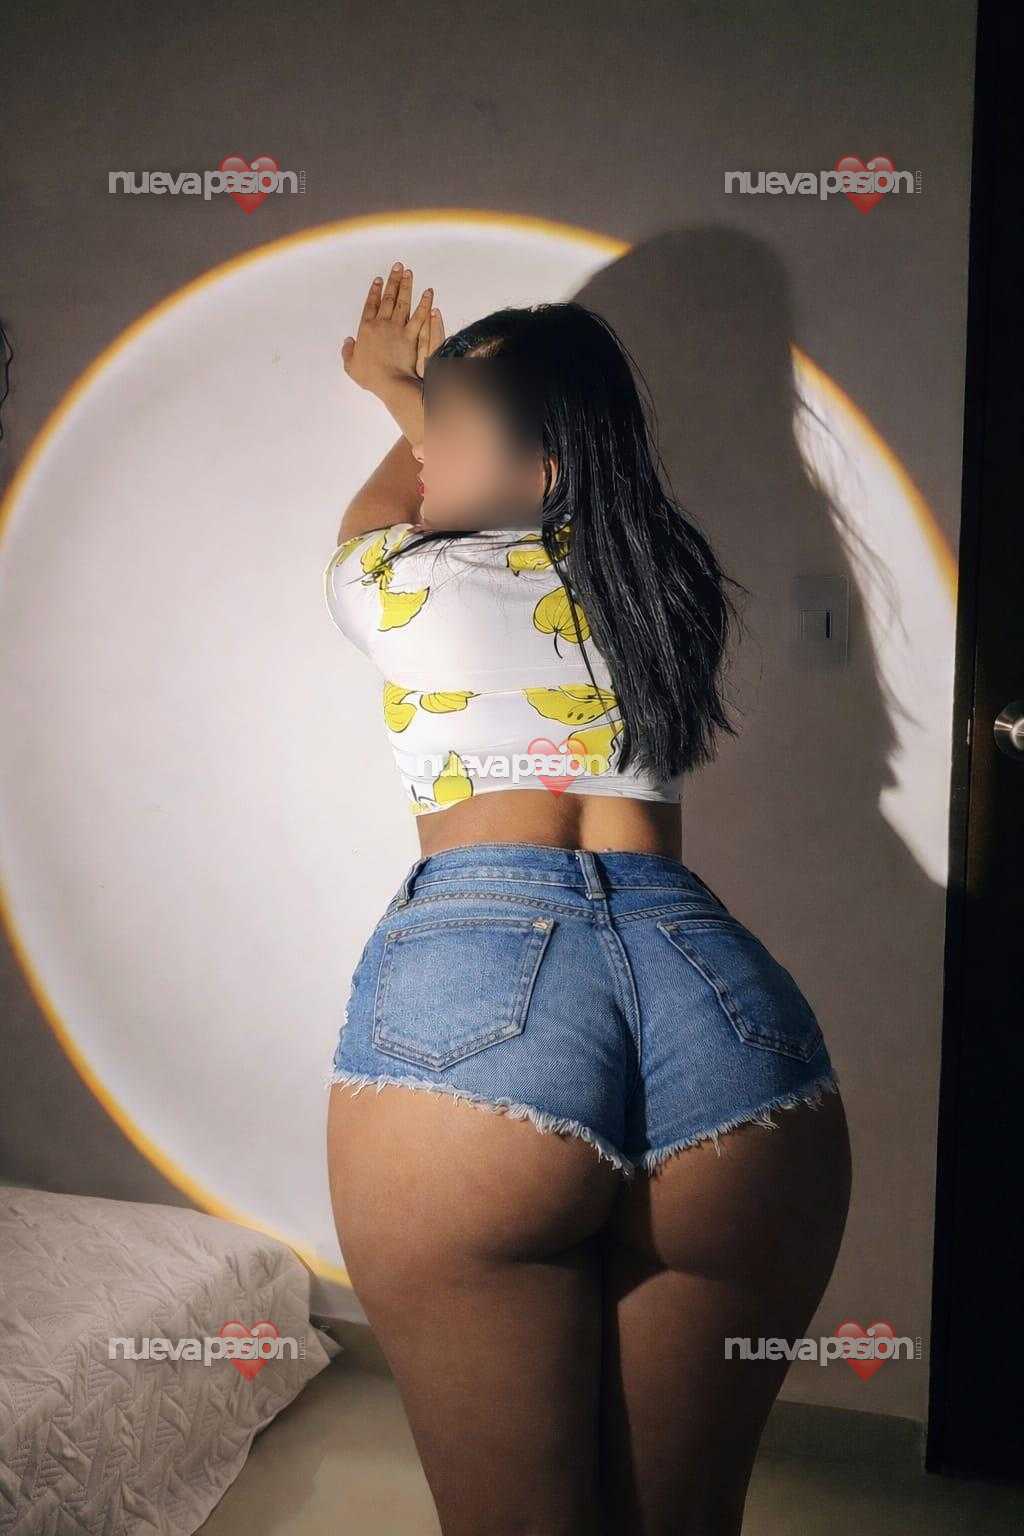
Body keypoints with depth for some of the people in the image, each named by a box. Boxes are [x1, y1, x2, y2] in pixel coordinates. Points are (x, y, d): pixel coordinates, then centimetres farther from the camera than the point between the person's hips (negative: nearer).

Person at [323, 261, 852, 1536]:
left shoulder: (405, 578, 8)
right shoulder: (668, 578, 19)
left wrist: (406, 395, 56)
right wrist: (415, 388, 59)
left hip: (471, 987, -4)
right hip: (721, 997, 5)